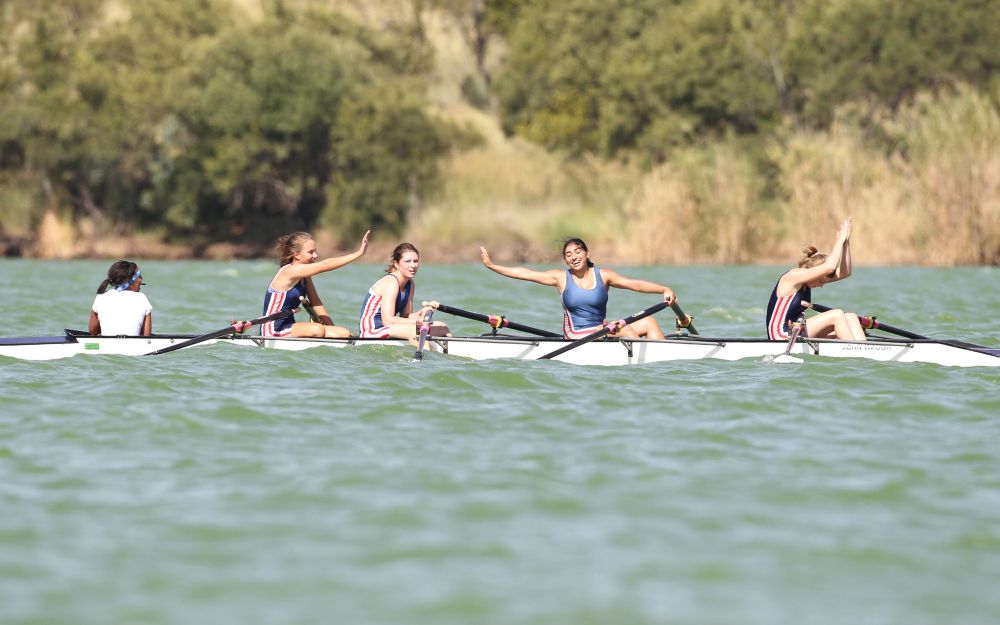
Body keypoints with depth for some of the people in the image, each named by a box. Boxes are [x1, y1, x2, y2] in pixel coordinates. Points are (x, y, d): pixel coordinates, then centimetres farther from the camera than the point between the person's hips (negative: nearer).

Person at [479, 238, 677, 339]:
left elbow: (636, 284, -4)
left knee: (648, 321, -12)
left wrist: (664, 290, -19)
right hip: (577, 337, -4)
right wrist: (491, 266, 5)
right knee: (624, 329, -28)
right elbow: (525, 273, 4)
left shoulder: (603, 275, 5)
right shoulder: (561, 278, 2)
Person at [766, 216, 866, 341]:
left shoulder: (806, 281, 12)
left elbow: (844, 272, 11)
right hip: (781, 338, -10)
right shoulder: (794, 276, -16)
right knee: (837, 315, -20)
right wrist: (840, 240, -16)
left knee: (851, 318, -3)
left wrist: (846, 242, 3)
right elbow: (829, 267, -26)